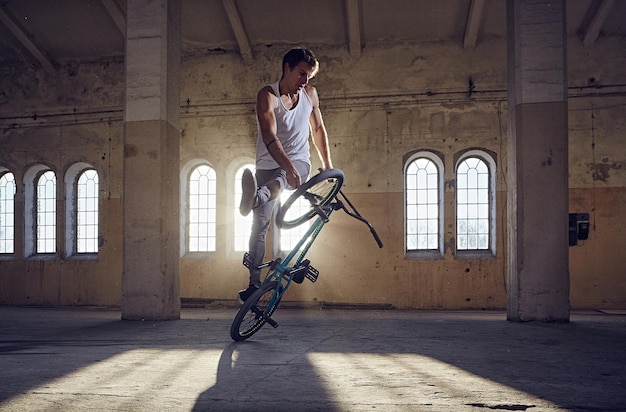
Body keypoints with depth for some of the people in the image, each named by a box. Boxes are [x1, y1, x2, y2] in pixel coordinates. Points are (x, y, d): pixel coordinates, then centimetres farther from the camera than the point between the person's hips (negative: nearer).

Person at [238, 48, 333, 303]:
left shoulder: (310, 94, 2)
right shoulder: (268, 95, -13)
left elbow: (318, 128, 16)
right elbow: (269, 136, -27)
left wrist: (327, 165, 12)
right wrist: (288, 167, -41)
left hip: (299, 162, 1)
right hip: (268, 165, -1)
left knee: (279, 178, -37)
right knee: (259, 225, -5)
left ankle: (255, 197, -65)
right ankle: (254, 283, -1)